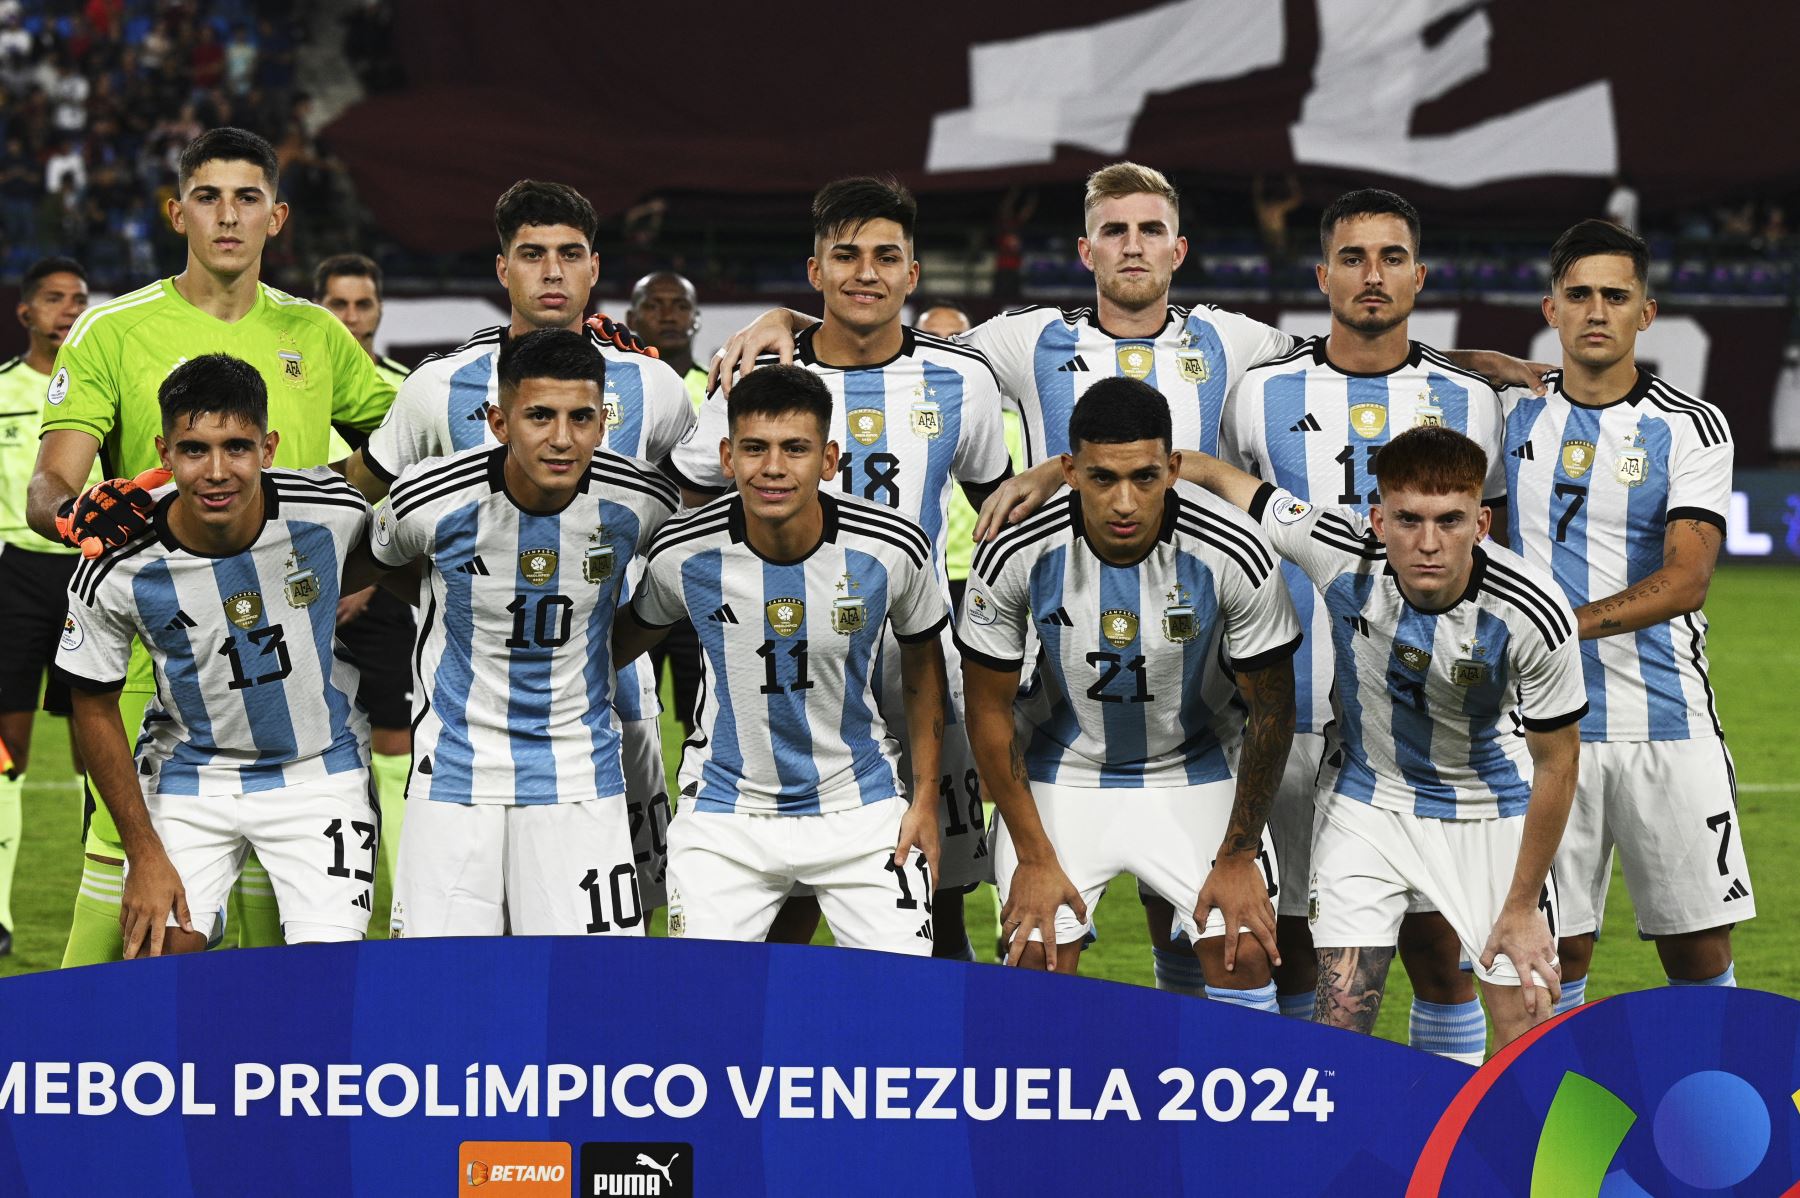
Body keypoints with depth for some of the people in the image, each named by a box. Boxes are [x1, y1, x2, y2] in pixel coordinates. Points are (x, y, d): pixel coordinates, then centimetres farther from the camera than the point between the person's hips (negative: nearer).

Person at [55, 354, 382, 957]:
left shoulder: (330, 511, -19)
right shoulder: (115, 572, -21)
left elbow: (368, 556, 8)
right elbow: (95, 708, -7)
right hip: (186, 776, 0)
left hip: (319, 769, 0)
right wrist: (144, 853, -7)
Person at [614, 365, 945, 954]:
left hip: (860, 808, 0)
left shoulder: (893, 548, -14)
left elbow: (922, 664, 4)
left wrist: (926, 799, 4)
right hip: (726, 811, 0)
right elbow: (632, 634, 9)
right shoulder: (683, 552, -14)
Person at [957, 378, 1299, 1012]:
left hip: (1195, 775, 0)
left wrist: (1238, 856, -8)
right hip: (1063, 774, 0)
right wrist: (1034, 857, -9)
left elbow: (1271, 710, -10)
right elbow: (990, 710, -9)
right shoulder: (1015, 555, -23)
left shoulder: (1235, 555, -25)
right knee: (1037, 960, -11)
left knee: (1243, 955, -13)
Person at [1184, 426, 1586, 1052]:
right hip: (1365, 803, 1)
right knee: (1340, 1018, -5)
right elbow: (1212, 473, -11)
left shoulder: (1534, 617, -29)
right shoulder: (1340, 549, -27)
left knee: (1530, 1036, -2)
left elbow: (1556, 766, -15)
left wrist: (1522, 907, -10)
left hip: (1490, 810, -1)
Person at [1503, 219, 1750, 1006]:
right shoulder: (1513, 416, 7)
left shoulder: (1690, 428, -2)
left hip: (1668, 727, -2)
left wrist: (1564, 623, -25)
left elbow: (1685, 581, -13)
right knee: (1554, 951, 1)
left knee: (1699, 952, 0)